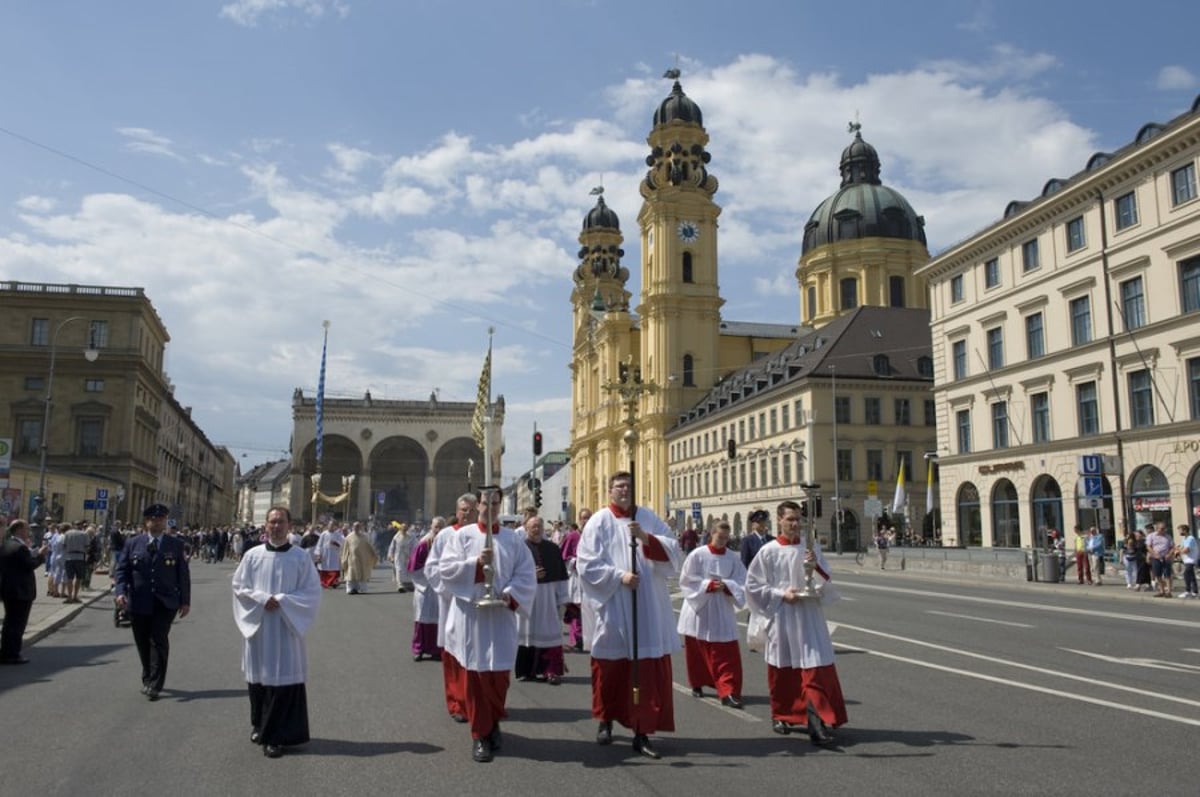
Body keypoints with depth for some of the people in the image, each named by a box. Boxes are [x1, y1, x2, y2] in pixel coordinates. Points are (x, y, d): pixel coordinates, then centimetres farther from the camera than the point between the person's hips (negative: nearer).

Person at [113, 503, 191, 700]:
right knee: (143, 643, 11)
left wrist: (185, 601, 1)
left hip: (165, 603, -2)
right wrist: (120, 591, -13)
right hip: (139, 603, 2)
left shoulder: (175, 544, 3)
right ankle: (148, 680, 27)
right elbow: (122, 570, 5)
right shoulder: (133, 544, 6)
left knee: (159, 641, -9)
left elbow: (183, 574, 4)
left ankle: (154, 684, -4)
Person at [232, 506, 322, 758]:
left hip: (286, 628, -2)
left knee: (283, 679, -3)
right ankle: (260, 724, 34)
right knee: (258, 676, 13)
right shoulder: (252, 555, 2)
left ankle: (276, 736, 7)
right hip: (257, 626, 2)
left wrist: (282, 600, -16)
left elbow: (312, 593, -5)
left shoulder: (301, 557, -4)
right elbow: (239, 586, 3)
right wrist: (262, 598, -13)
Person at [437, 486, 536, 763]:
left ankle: (493, 723, 31)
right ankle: (480, 734, 14)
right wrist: (476, 563, -19)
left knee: (499, 675, 7)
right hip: (470, 617, -1)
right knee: (473, 676, 2)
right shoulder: (462, 536, 1)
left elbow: (527, 575, 2)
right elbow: (445, 570, -7)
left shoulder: (513, 539, 5)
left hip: (501, 617, 2)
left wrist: (510, 595, -14)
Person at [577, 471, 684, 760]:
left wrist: (646, 537, -17)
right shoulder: (599, 522, -2)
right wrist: (619, 576, -17)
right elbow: (587, 563, -7)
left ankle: (642, 733, 6)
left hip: (648, 609, 2)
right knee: (611, 668, 10)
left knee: (649, 670, -1)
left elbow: (674, 553, -2)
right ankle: (606, 720, 31)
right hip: (613, 608, -2)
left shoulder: (649, 519, 7)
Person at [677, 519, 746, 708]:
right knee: (697, 652, 11)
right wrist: (708, 585, -17)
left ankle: (728, 691, -5)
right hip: (698, 610, -1)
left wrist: (726, 585, -20)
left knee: (727, 654, -7)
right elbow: (686, 580, -8)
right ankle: (697, 685, 30)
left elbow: (741, 584, -2)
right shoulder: (697, 555, -7)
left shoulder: (733, 559, 1)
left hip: (722, 614, 1)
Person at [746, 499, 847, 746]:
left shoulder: (811, 547, 2)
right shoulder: (768, 551, -4)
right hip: (781, 616, -1)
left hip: (808, 615, 1)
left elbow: (825, 582, 1)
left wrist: (816, 566, -19)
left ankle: (817, 720, -3)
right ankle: (781, 715, 29)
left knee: (815, 666, -7)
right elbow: (753, 585, -1)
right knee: (782, 669, 11)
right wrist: (781, 594, -11)